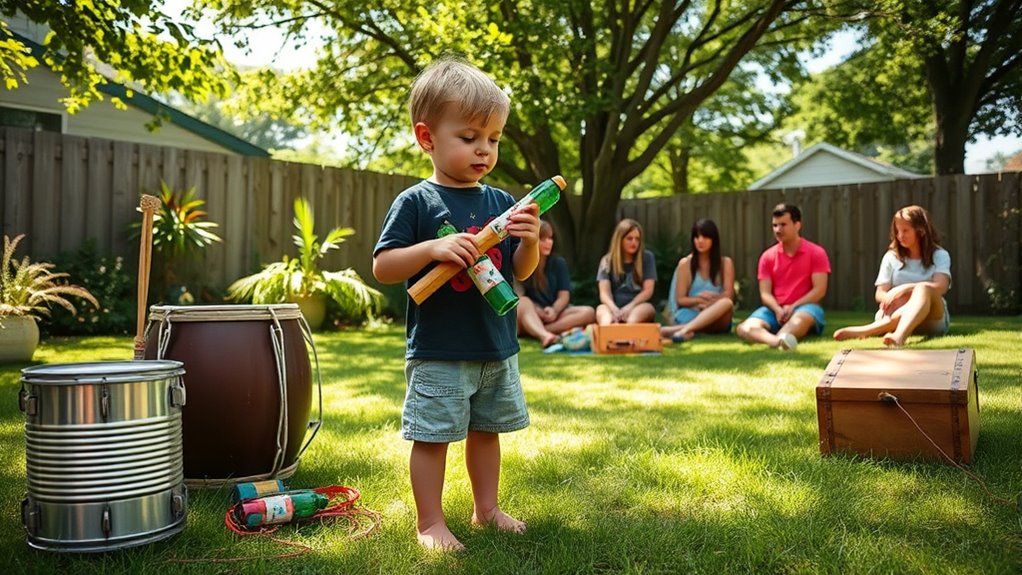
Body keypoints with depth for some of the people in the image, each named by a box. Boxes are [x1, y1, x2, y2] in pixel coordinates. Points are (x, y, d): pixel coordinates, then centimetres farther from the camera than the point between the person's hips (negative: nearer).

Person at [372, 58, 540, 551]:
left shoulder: (501, 203, 4)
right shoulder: (416, 202, -9)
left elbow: (520, 272, 7)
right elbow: (382, 268, -11)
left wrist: (529, 241, -13)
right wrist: (433, 248, -25)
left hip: (496, 348, 5)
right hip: (438, 351, -5)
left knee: (486, 430, 18)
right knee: (432, 435, 4)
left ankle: (486, 508, 36)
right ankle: (430, 523, 21)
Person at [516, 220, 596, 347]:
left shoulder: (559, 263, 9)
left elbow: (564, 296, 1)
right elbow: (518, 295, -8)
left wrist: (554, 310, -21)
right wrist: (537, 311, -27)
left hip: (553, 313, 3)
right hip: (531, 315, -3)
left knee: (589, 312, -22)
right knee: (524, 303, -35)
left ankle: (538, 332, -37)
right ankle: (545, 336, -63)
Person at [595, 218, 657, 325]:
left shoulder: (647, 257, 8)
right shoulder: (607, 261, 8)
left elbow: (648, 290, 0)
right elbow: (604, 293, -4)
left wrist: (629, 307, -19)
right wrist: (614, 309, -27)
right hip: (614, 308, 0)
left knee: (647, 308, -35)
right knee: (602, 309, -34)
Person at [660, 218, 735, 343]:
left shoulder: (726, 263, 9)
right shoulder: (685, 263, 7)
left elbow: (728, 296, 0)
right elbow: (680, 300, 4)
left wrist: (711, 298, -19)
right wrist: (699, 300, -15)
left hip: (718, 319, 0)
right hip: (692, 315, 1)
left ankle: (683, 329, -50)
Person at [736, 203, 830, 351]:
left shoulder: (816, 253, 3)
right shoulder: (767, 256, 10)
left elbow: (820, 290, -6)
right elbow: (765, 293, 3)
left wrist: (793, 307, -17)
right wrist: (778, 310, -18)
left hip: (804, 307, -2)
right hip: (775, 310, 2)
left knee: (801, 318, -42)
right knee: (744, 329, -30)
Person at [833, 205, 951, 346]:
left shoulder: (939, 255, 5)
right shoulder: (891, 257, 11)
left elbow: (940, 287, -13)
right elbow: (879, 294, 2)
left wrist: (905, 289, -25)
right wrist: (890, 298, -22)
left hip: (933, 319, -1)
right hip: (896, 314, 1)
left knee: (923, 289, -35)